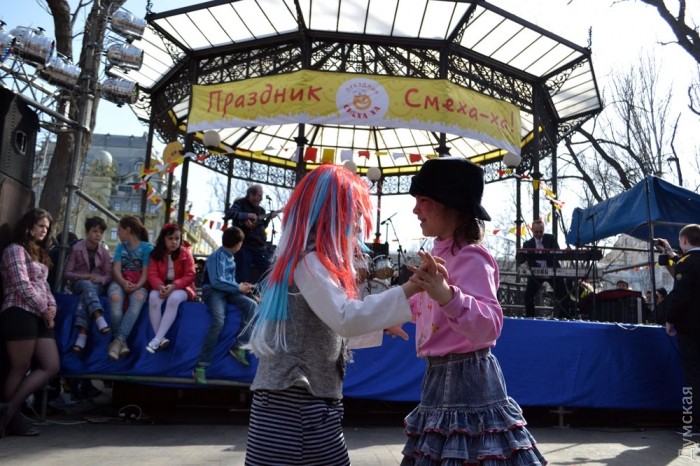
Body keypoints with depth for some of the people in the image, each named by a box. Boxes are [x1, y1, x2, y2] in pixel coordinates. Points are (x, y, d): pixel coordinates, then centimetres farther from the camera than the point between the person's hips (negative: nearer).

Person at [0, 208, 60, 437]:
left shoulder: (39, 254, 24)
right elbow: (22, 286, -12)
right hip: (20, 315, -9)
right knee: (20, 369, -5)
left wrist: (52, 307, 2)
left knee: (52, 367, 1)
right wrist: (44, 310, -7)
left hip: (39, 317, 9)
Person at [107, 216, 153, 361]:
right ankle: (122, 342, -30)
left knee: (138, 298, -38)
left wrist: (138, 286, -24)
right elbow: (116, 269, 3)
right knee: (115, 297, -34)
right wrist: (123, 283, -19)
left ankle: (118, 340, -42)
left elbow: (146, 272, -4)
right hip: (120, 282, 3)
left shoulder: (147, 247, 3)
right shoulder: (120, 247, 15)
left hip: (138, 285, -2)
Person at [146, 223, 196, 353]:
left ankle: (157, 339, -35)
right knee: (153, 298, -32)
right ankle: (161, 338, -30)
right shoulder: (156, 254, 1)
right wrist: (160, 286, -30)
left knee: (174, 298, -37)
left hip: (181, 288, -2)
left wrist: (173, 286, -28)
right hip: (162, 287, 2)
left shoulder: (185, 253, -5)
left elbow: (189, 276, -11)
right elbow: (152, 275, -7)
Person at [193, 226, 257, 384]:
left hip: (227, 292, 7)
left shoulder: (230, 258, 15)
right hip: (213, 291, -7)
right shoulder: (216, 256, -11)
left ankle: (239, 346, -17)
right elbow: (216, 282, -20)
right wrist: (238, 287, -12)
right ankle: (201, 366, -29)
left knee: (251, 305, -18)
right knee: (219, 321, -32)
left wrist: (241, 286, 4)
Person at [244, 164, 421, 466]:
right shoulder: (308, 262, -16)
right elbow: (345, 317, -29)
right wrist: (409, 289, -28)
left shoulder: (315, 261, 14)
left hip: (309, 401, 9)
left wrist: (380, 326, 19)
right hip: (295, 404, -9)